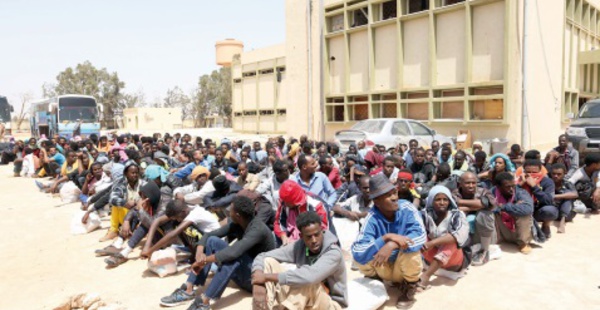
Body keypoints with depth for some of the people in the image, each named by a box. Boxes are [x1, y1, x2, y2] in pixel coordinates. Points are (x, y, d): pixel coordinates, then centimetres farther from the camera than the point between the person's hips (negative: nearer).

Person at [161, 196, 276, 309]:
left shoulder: (258, 229, -26)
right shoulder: (237, 225, -2)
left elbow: (233, 252, -39)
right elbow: (208, 235, -1)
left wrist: (204, 261, -30)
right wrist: (199, 253, -21)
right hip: (242, 273, 8)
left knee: (234, 256, -38)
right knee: (212, 241, -7)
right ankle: (188, 290, -13)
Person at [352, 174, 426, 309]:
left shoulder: (407, 208, -19)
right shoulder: (372, 219, -22)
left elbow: (420, 236, -32)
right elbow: (357, 254, -32)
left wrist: (393, 245, -44)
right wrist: (386, 237, -40)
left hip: (407, 267, 0)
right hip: (385, 269, 1)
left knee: (411, 246, -30)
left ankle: (409, 286, 0)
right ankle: (374, 278, 11)